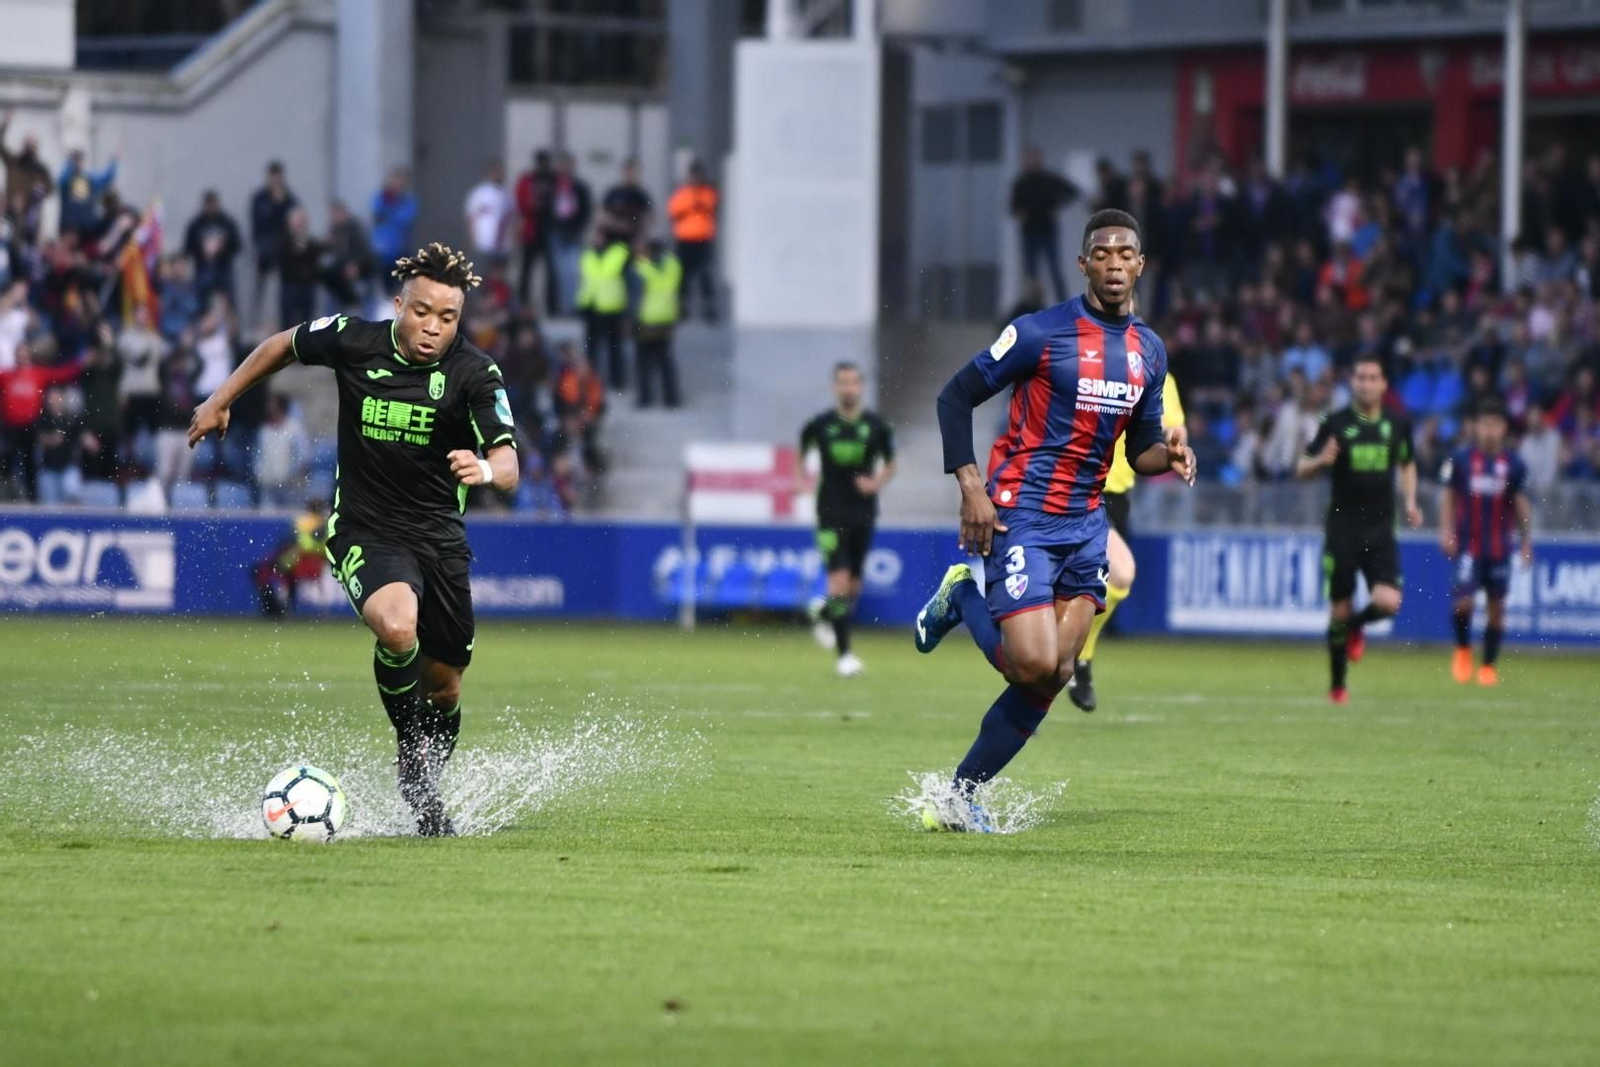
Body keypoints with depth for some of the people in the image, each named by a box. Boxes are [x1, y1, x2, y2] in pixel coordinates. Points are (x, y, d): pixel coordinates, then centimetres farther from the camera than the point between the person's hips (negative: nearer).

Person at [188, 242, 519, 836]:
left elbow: (508, 467, -21)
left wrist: (486, 469, -44)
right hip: (364, 531, -2)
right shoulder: (352, 342, -11)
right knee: (397, 628, -33)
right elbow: (285, 346, 11)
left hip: (440, 536, 2)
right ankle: (414, 760, -10)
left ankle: (423, 791, 38)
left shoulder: (475, 375, -12)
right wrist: (222, 399, 15)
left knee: (444, 686, 10)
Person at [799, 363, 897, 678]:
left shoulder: (876, 426, -2)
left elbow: (890, 465, 11)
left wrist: (877, 483, -9)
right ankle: (843, 654, -9)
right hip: (831, 513, -3)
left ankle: (825, 615, 44)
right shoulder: (820, 425, -4)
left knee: (853, 587, 11)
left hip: (863, 513, 3)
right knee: (839, 581, -14)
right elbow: (801, 452, 16)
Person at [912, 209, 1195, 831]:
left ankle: (958, 798, 12)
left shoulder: (1149, 352, 10)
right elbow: (955, 397, -6)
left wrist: (1168, 455, -6)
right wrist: (971, 487, -14)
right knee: (1035, 665, -19)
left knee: (1054, 676, 0)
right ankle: (964, 599, 12)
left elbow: (1141, 448, 18)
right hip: (1021, 516, -6)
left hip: (1086, 523, 6)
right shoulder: (1041, 333, -10)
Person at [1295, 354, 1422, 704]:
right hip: (1342, 528, -2)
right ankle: (1337, 685, 19)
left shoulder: (1397, 424, 4)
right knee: (1339, 610, 0)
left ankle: (1356, 626, 20)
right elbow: (1301, 470, -1)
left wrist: (1410, 501, 7)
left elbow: (1407, 464, 23)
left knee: (1388, 603, -16)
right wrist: (1321, 461, -23)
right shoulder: (1336, 423, -4)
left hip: (1381, 531, 2)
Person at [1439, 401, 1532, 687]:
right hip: (1468, 545, -2)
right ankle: (1463, 650, 13)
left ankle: (1489, 665, 17)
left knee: (1497, 607, 3)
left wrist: (1527, 542, 4)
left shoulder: (1514, 464, 1)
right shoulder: (1460, 460, -2)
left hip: (1500, 547, 2)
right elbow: (1447, 496, 3)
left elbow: (1521, 504, 6)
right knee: (1463, 601, -14)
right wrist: (1446, 531, -8)